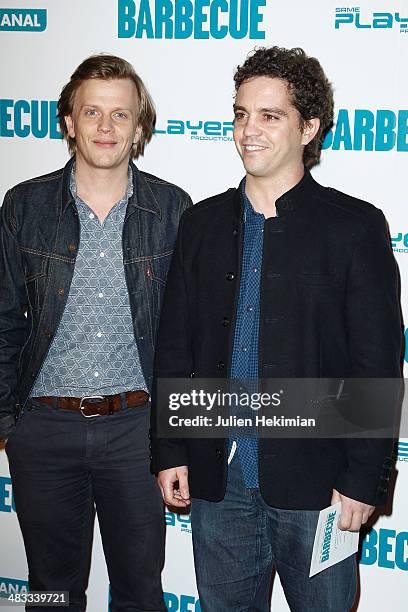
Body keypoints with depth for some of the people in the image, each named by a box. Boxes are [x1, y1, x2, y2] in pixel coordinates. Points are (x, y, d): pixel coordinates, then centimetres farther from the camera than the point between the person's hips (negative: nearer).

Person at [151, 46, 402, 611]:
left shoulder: (356, 226, -5)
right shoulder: (202, 223, 7)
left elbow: (378, 365, -7)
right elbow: (174, 348, 9)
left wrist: (362, 479, -10)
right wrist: (169, 451, 5)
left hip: (314, 481, -3)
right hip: (216, 479, 4)